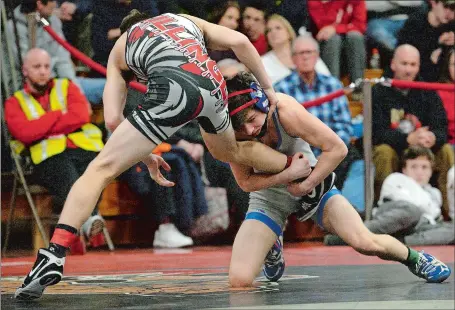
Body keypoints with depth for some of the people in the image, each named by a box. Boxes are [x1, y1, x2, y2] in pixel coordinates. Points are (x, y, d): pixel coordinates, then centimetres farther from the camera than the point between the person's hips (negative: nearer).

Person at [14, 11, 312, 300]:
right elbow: (240, 41, 18)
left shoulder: (120, 47, 30)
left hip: (174, 89, -4)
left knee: (101, 169, -1)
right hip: (213, 85, 4)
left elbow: (113, 119, 19)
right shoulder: (187, 20, 36)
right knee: (228, 151, 39)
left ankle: (54, 256, -15)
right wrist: (268, 87, 27)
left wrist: (146, 156, 29)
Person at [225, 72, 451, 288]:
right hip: (268, 199, 2)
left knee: (365, 242, -22)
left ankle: (414, 258, 13)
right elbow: (246, 182, -15)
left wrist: (305, 184, -25)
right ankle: (271, 247, 23)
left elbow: (337, 148, -25)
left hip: (311, 183, -2)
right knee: (239, 280, -14)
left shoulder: (285, 110, -30)